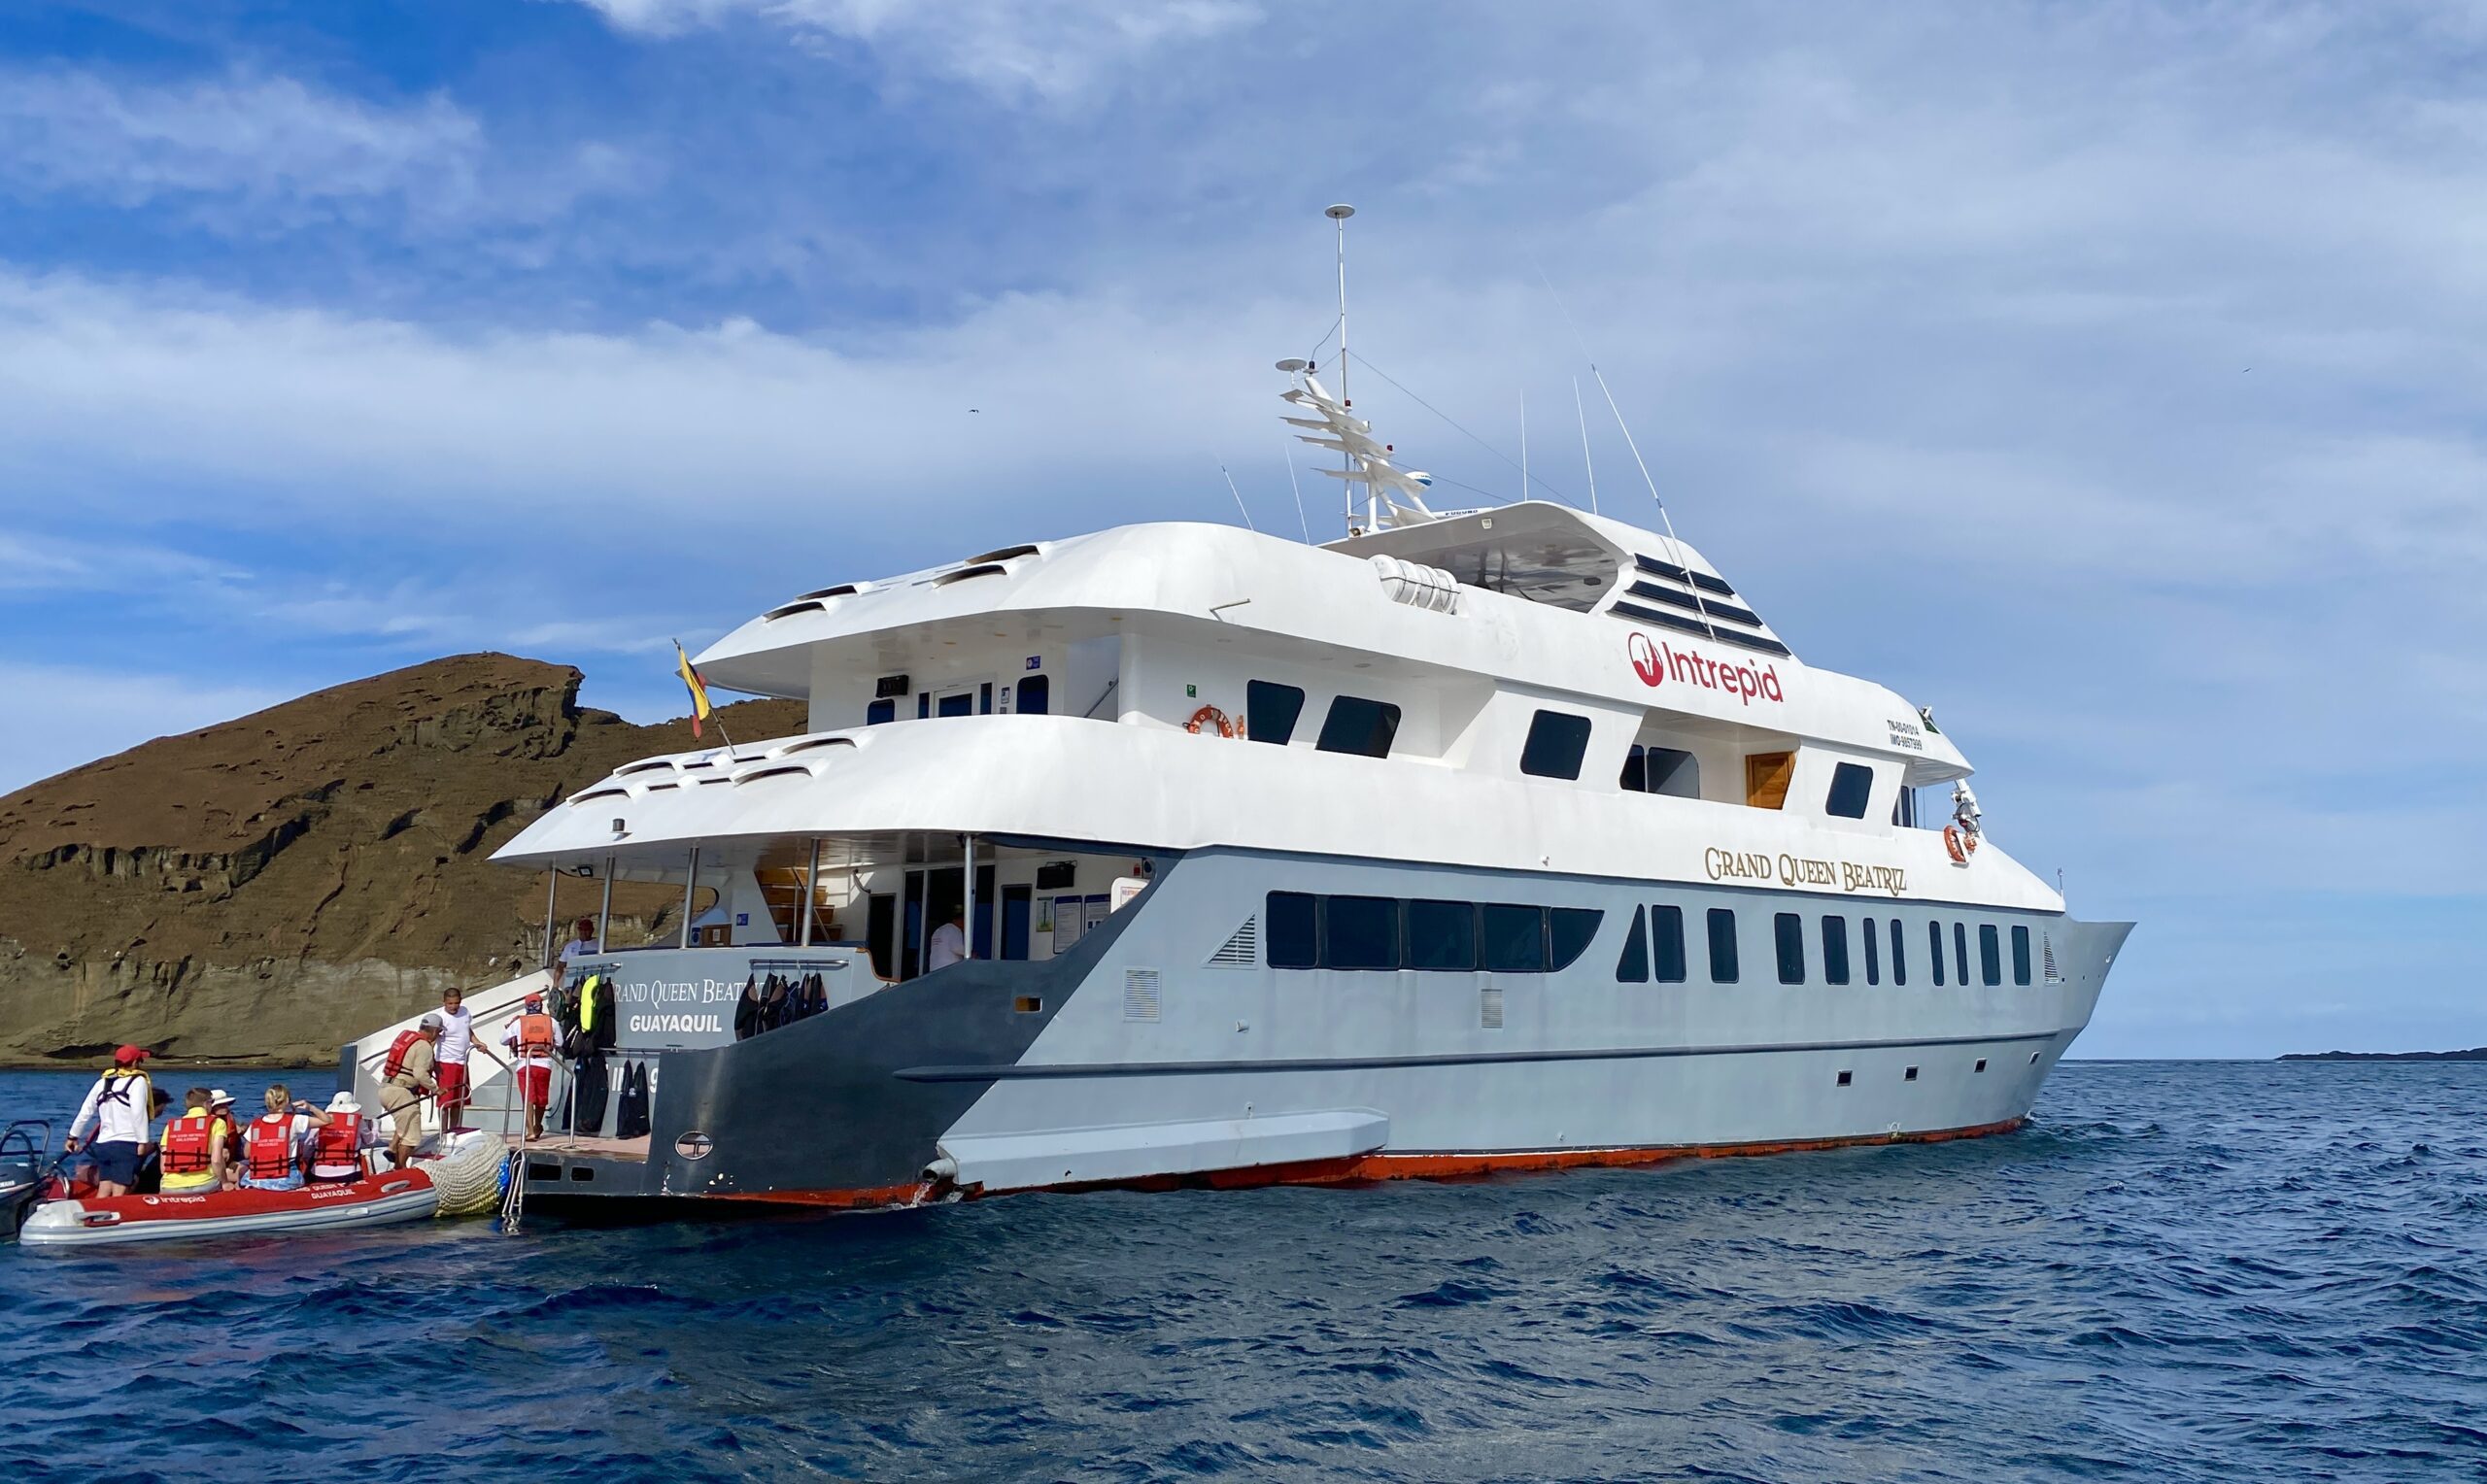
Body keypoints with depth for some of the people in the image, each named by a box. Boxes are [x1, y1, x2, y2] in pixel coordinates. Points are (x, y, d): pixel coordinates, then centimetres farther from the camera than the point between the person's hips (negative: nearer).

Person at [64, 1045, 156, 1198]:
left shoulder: (103, 1081, 15)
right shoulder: (138, 1081, -5)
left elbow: (85, 1112, 18)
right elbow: (138, 1113, -16)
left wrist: (73, 1136, 28)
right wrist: (143, 1142, -15)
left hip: (103, 1145, 7)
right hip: (127, 1145, -7)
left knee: (103, 1193, 10)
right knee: (119, 1195, -9)